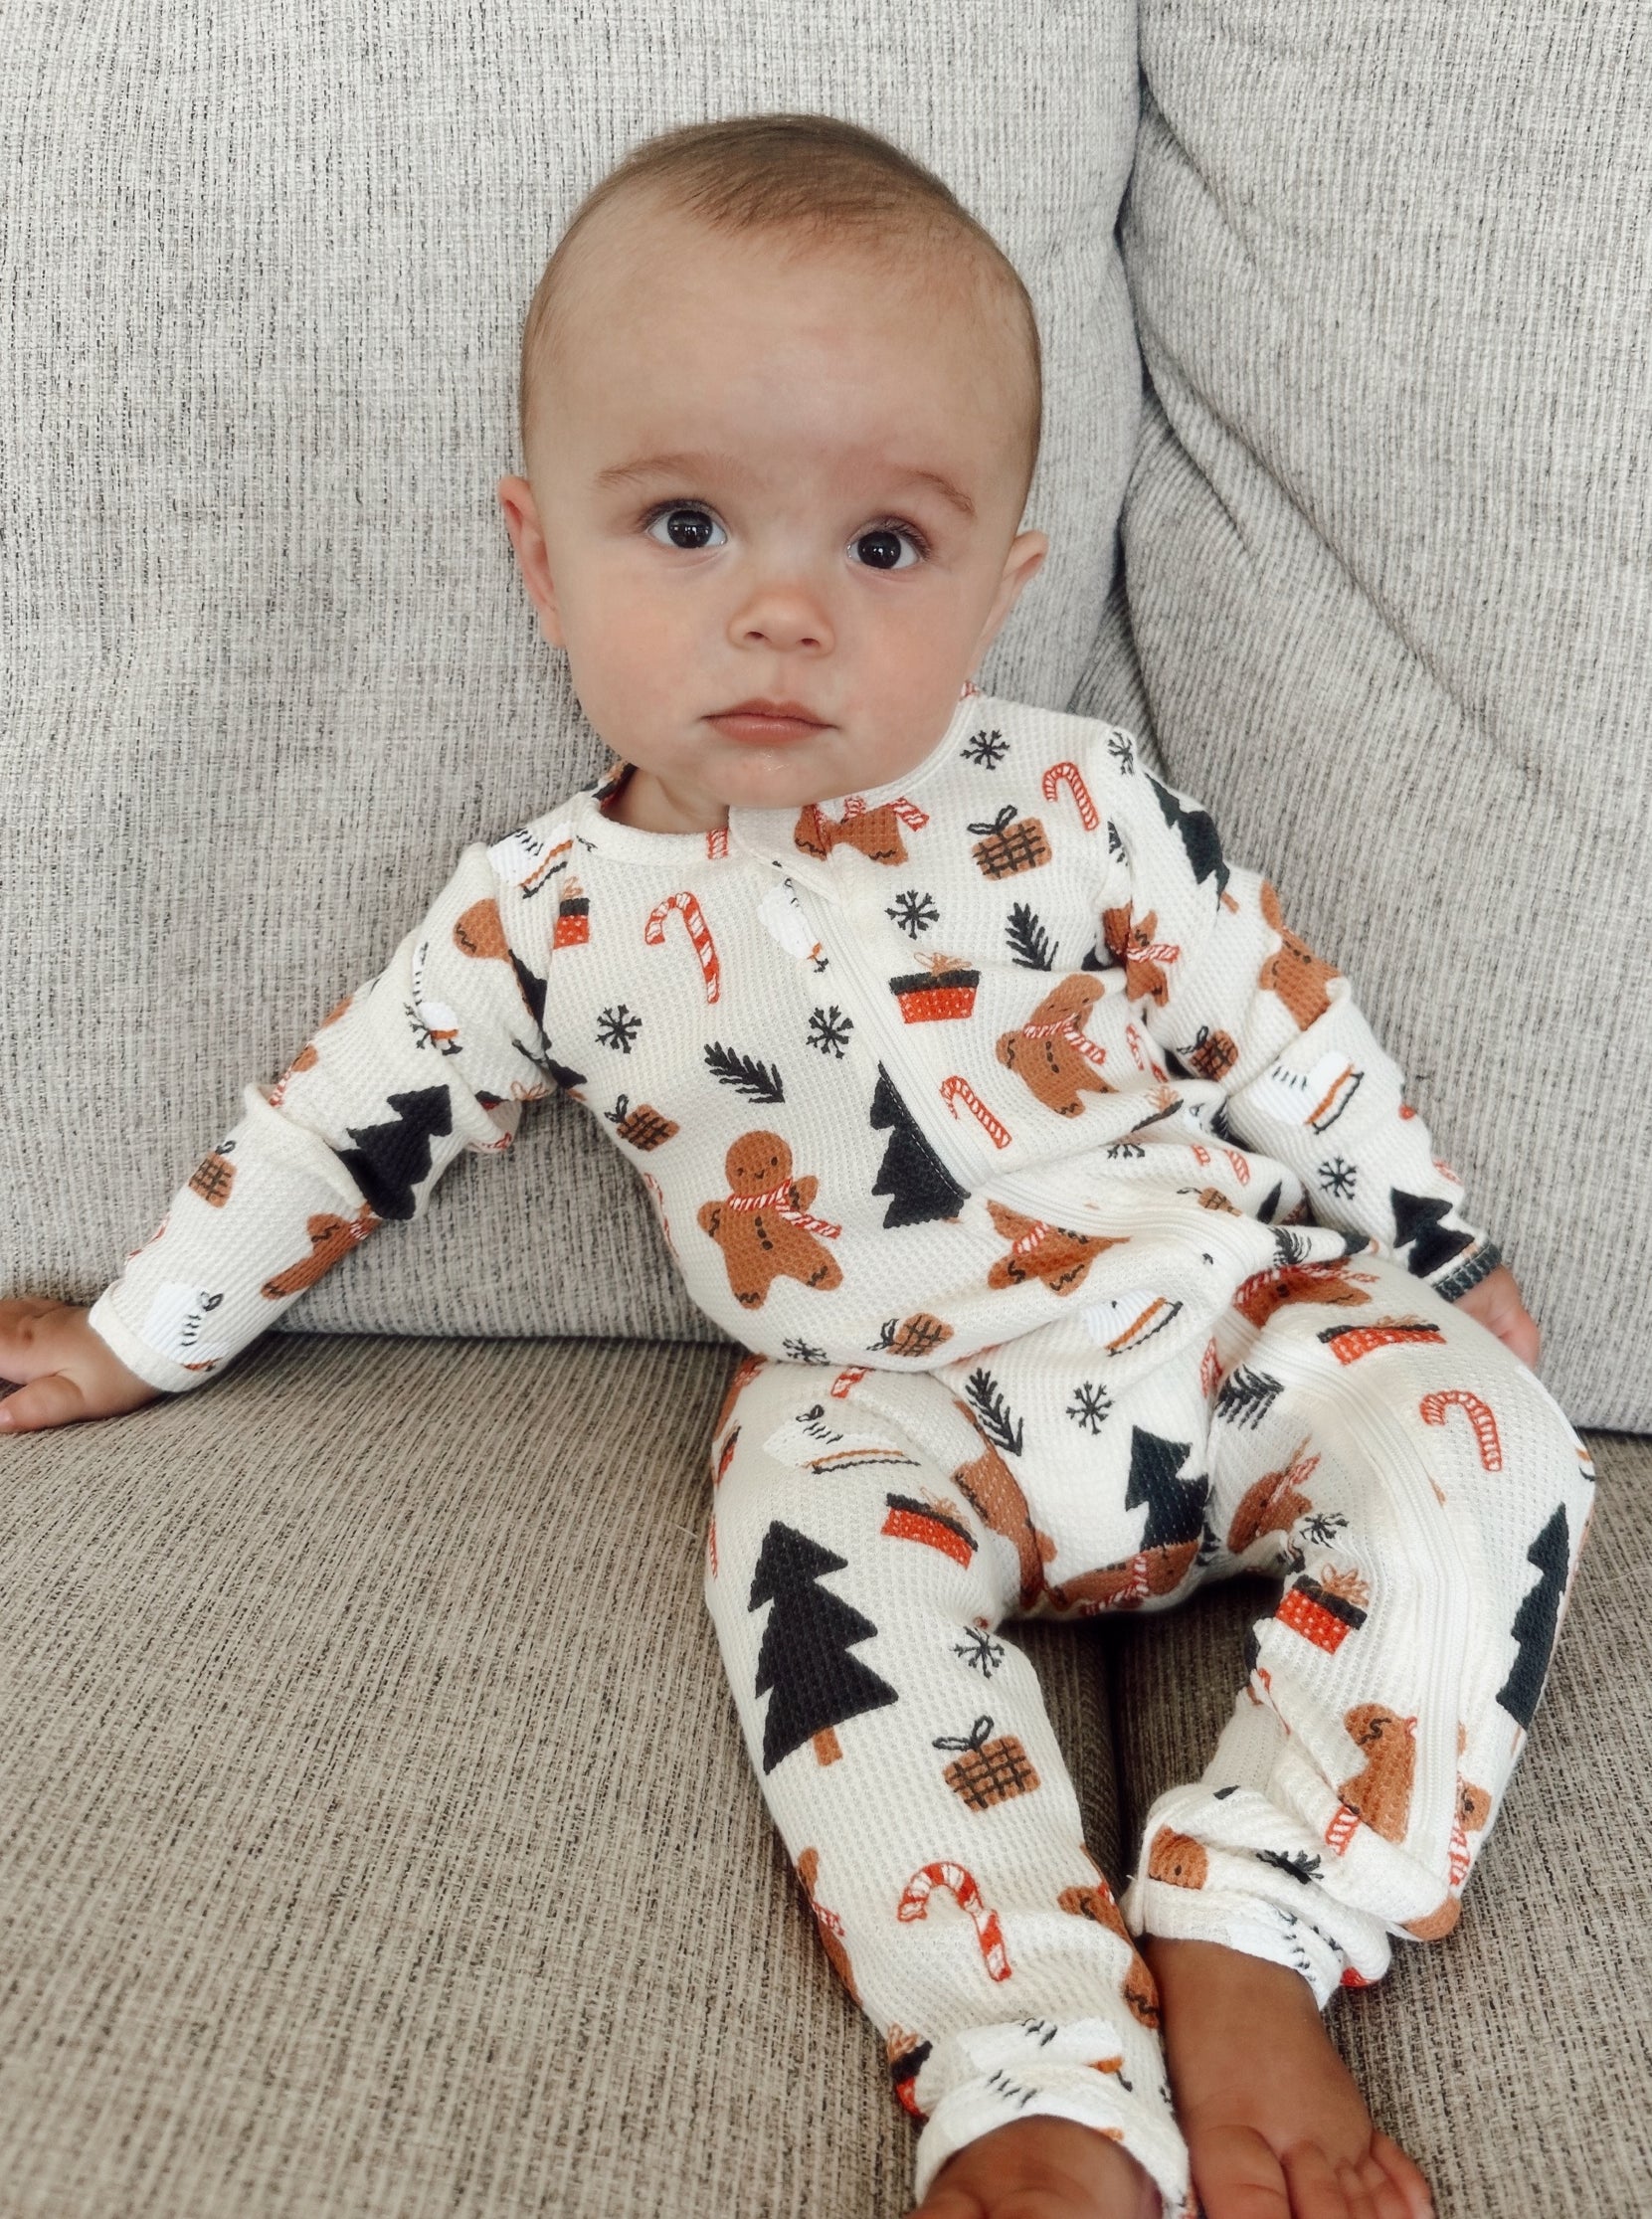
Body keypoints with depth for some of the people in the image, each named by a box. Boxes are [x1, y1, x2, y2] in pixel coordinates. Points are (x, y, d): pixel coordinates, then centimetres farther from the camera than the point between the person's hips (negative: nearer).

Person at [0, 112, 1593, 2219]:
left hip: (1238, 1326, 1)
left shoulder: (1080, 813, -7)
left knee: (1474, 1442, -23)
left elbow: (1298, 1052, 3)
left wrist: (1454, 1283, 9)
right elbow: (339, 1127, 10)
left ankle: (1249, 1950, -27)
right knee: (826, 1553, -31)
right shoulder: (547, 919, -4)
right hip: (899, 1415, -1)